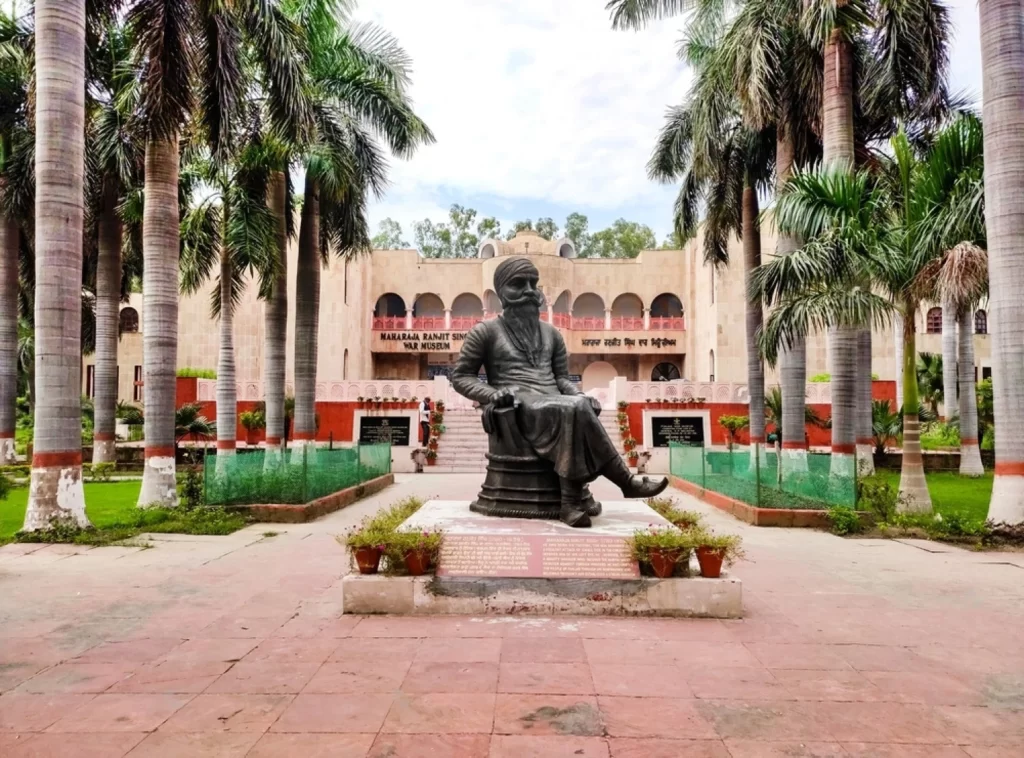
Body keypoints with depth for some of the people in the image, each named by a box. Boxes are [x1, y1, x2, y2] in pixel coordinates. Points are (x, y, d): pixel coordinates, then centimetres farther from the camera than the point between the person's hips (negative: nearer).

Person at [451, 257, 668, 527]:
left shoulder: (550, 333, 23)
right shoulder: (486, 331, 9)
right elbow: (460, 376, 7)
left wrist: (580, 395, -2)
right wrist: (493, 394, -11)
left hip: (555, 407, 4)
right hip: (518, 409, -4)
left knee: (578, 408, -35)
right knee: (574, 410, -33)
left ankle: (572, 503, -38)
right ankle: (626, 481, -25)